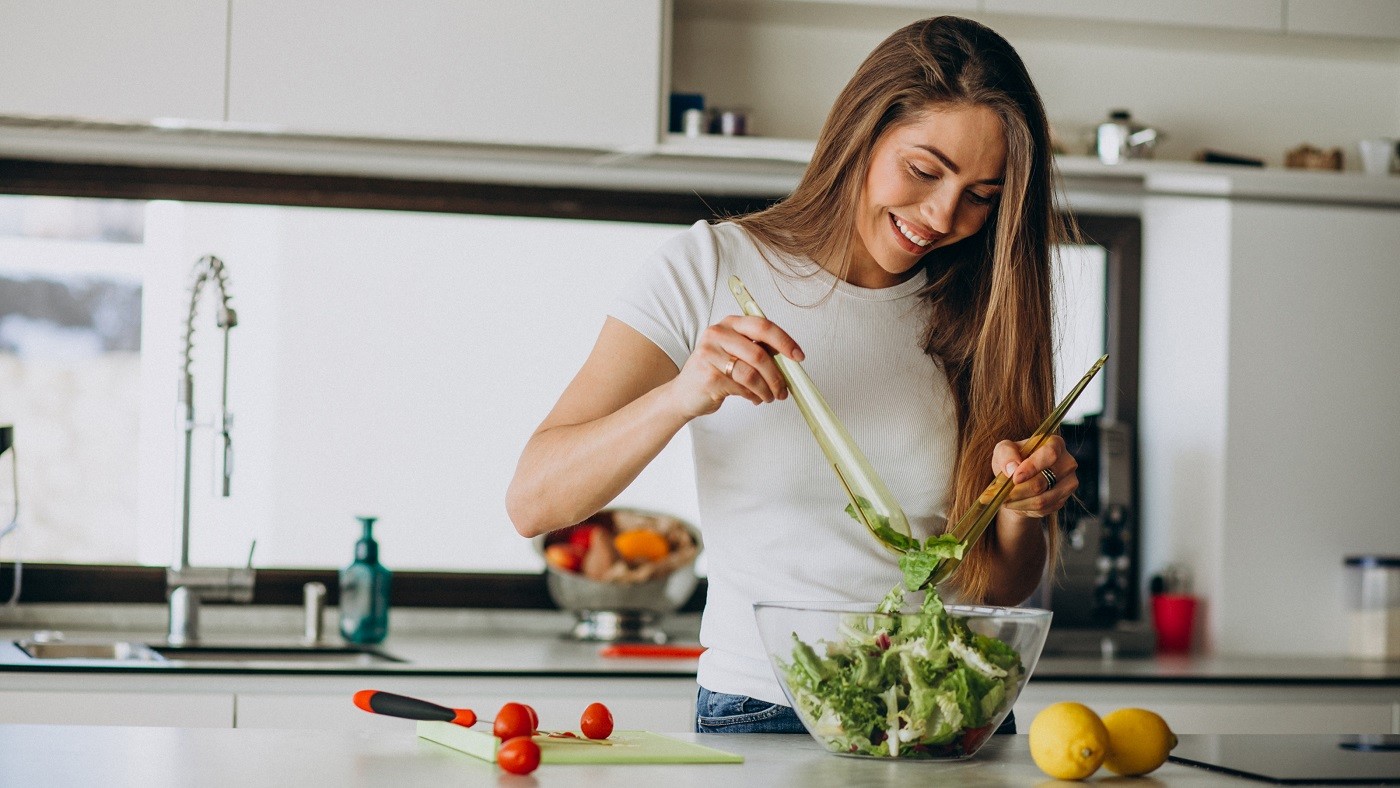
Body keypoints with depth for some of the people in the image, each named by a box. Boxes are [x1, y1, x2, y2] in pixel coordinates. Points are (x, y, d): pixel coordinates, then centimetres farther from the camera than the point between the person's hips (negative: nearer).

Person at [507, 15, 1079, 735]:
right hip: (759, 715, -4)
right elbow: (533, 502, -6)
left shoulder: (979, 315, 7)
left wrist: (1021, 508, -10)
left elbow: (1000, 589, 12)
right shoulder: (713, 267, -1)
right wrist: (682, 397, -23)